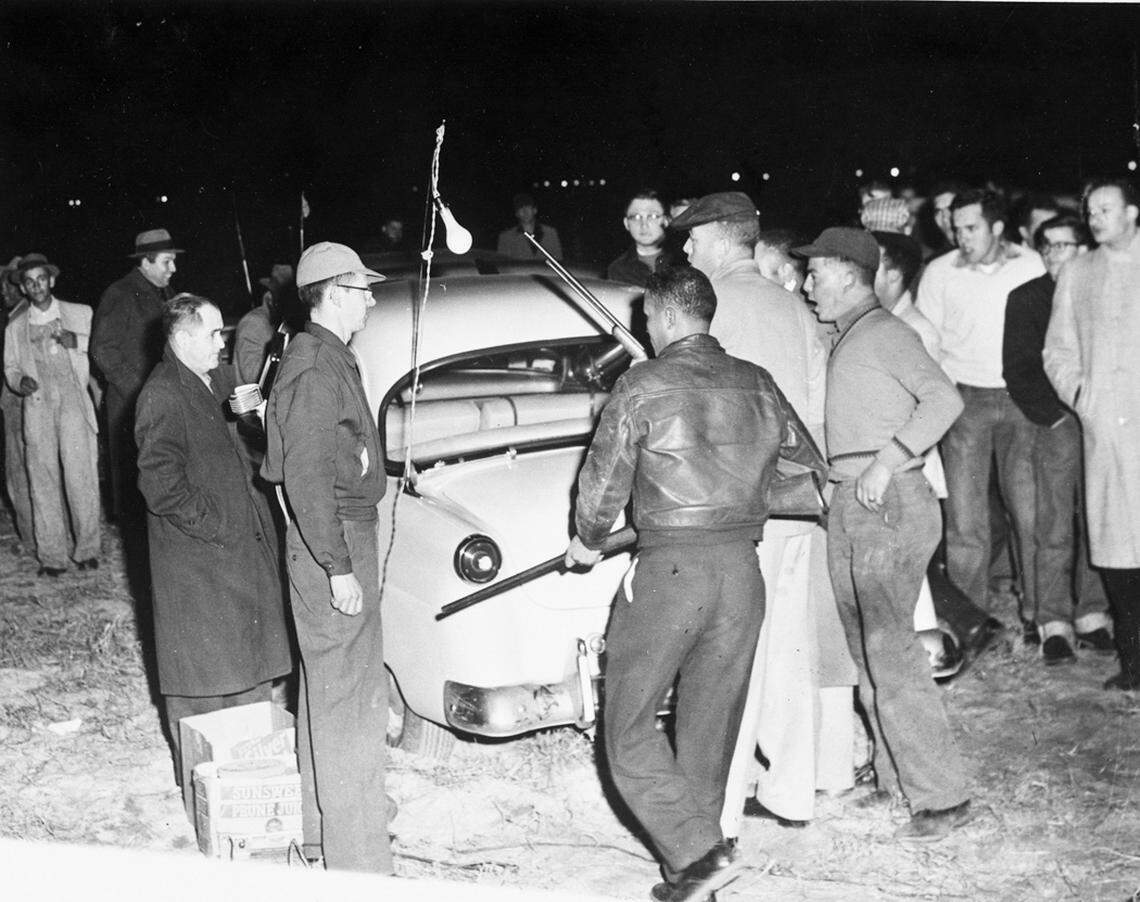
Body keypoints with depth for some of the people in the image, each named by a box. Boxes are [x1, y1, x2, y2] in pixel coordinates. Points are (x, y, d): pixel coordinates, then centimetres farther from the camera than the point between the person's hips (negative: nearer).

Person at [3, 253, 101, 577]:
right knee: (43, 480, -1)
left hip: (74, 403, -2)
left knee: (81, 475, -9)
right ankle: (51, 556, 5)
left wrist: (76, 341, -9)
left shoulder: (80, 314, 8)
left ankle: (86, 548, 4)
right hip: (36, 407, 2)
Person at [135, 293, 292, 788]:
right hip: (196, 558, -8)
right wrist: (215, 525, -17)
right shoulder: (162, 397, -17)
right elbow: (161, 484, -21)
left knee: (251, 658, 16)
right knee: (201, 667, 3)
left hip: (247, 543, 9)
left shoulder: (220, 380, 10)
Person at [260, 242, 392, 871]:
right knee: (349, 697, -6)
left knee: (325, 687, 19)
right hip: (332, 543, -11)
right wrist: (339, 569, -23)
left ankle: (322, 820, 32)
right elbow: (306, 477, -23)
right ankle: (356, 856, 1)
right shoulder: (316, 370, -18)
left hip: (339, 536, 11)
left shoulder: (325, 358, 14)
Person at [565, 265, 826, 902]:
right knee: (710, 726, 14)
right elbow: (809, 463, 19)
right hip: (744, 568, 5)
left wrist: (587, 543, 17)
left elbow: (604, 483, -1)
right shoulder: (757, 384, 9)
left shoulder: (644, 388, -5)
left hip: (670, 567, -5)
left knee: (629, 724, 5)